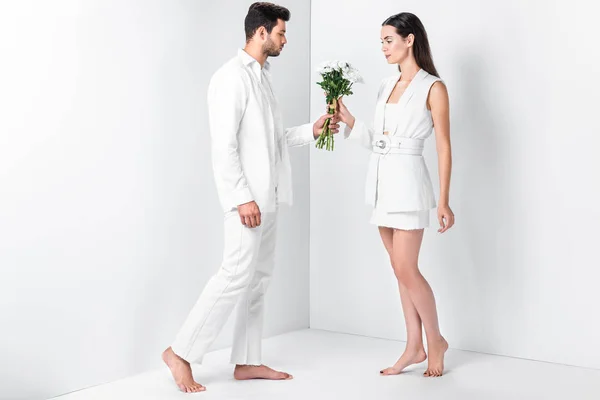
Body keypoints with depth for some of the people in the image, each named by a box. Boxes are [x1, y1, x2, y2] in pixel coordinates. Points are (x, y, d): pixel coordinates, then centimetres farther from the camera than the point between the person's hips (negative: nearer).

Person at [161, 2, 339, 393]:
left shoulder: (263, 76, 16)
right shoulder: (232, 77, -12)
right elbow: (224, 146, -19)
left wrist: (311, 131, 11)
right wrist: (242, 198, -23)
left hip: (268, 197, 9)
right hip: (248, 198, -9)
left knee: (260, 277, 10)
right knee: (237, 274, -11)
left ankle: (247, 362, 18)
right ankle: (181, 352, 0)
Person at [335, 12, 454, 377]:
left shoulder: (433, 88, -7)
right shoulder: (387, 86, 13)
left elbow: (444, 147, -8)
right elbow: (376, 140, 14)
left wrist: (444, 201, -12)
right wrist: (348, 119, 0)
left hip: (408, 180, -7)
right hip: (382, 180, 7)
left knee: (406, 268, -7)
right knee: (402, 269, 9)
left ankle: (436, 340, 12)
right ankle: (414, 347, 16)